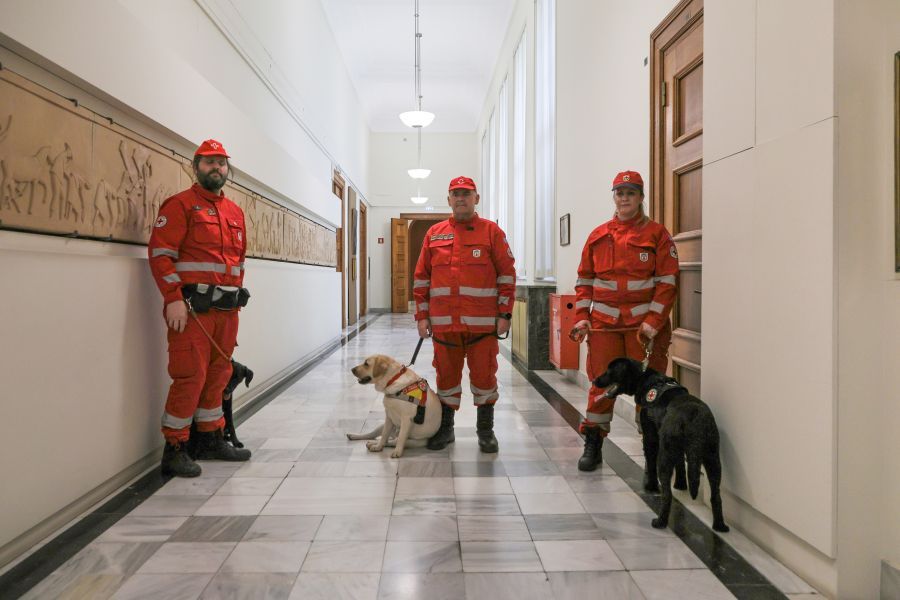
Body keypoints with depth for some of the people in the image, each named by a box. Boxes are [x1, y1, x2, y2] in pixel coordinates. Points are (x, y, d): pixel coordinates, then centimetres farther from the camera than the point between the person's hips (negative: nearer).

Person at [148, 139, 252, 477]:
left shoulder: (235, 212, 17)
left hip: (227, 308, 7)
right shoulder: (181, 205, -3)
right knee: (191, 376, -6)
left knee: (219, 374, 13)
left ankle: (211, 439, 26)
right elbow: (160, 252, -11)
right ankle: (174, 450, 7)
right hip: (192, 308, -7)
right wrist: (173, 299, -17)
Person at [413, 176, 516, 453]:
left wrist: (504, 314, -5)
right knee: (446, 375, 11)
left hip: (483, 323, -2)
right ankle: (445, 429, 27)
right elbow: (421, 278, 12)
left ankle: (485, 430, 21)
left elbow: (507, 274, 1)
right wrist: (422, 315, 6)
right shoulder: (434, 234, 11)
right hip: (443, 322, 3)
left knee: (484, 375, 5)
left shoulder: (492, 232, 3)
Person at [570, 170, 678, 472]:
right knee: (602, 383, 3)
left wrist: (652, 322, -11)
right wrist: (582, 318, 3)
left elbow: (667, 281, -3)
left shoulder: (657, 234, 2)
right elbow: (584, 280, 13)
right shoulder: (598, 236, 11)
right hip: (604, 322, 2)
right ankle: (592, 444, 15)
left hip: (644, 323, -2)